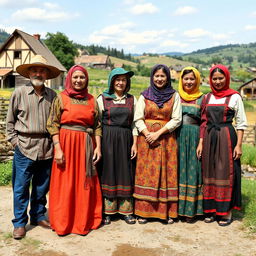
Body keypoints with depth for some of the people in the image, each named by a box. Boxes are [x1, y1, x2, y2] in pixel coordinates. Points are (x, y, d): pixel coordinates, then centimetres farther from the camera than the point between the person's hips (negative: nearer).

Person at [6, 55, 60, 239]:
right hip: (25, 148, -2)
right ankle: (19, 223, 15)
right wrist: (14, 140, -1)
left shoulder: (52, 95, 7)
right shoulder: (19, 93, 1)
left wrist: (55, 141, 4)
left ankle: (38, 216, 29)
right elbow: (10, 120, 6)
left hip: (46, 149, 3)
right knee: (21, 187, 2)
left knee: (42, 187, 13)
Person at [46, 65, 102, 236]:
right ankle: (62, 223, 18)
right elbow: (53, 125, -5)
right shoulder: (61, 98, 0)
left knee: (85, 184, 8)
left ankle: (84, 221, 23)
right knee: (65, 185, 4)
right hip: (66, 144, -2)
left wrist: (98, 147, 0)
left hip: (86, 146, 3)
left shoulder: (92, 100, 9)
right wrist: (58, 149, -13)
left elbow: (97, 126, 9)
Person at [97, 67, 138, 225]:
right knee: (108, 172, 2)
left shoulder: (132, 100, 10)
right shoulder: (102, 98, 3)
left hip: (126, 140, 2)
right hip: (107, 139, -2)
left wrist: (135, 143, 1)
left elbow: (134, 123, 9)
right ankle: (107, 211, 11)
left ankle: (126, 211, 15)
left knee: (126, 174, 6)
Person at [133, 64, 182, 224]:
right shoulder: (144, 95, 8)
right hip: (146, 138, 1)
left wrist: (158, 133, -12)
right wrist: (147, 134, -13)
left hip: (167, 139, 0)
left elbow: (176, 119, -2)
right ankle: (144, 211, 7)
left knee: (167, 173, 0)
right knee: (146, 173, 0)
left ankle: (167, 212, 8)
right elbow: (138, 119, 2)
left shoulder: (174, 96, 5)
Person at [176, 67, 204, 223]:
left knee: (193, 170, 1)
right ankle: (177, 208, 15)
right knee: (177, 170, 5)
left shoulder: (202, 99, 5)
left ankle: (191, 210, 10)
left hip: (194, 138, -1)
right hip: (177, 137, 1)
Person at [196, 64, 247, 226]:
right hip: (209, 139, 4)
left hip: (227, 138, -4)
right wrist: (201, 142, 6)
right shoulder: (207, 98, 11)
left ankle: (226, 211, 12)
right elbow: (204, 122, 12)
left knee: (225, 174, 0)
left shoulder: (234, 97, -1)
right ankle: (211, 210, 20)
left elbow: (241, 123, -2)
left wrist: (238, 145, -9)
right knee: (209, 173, 8)